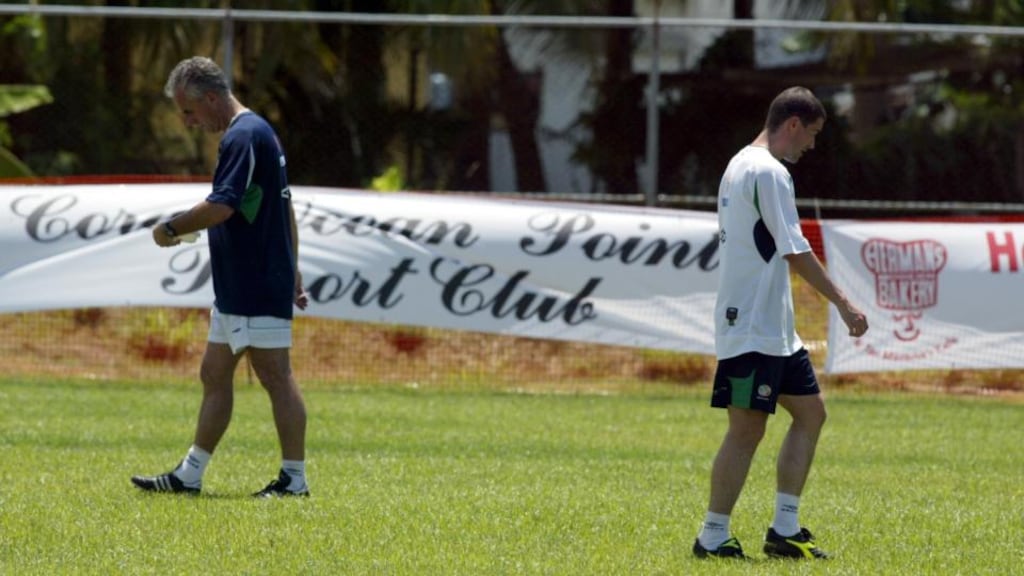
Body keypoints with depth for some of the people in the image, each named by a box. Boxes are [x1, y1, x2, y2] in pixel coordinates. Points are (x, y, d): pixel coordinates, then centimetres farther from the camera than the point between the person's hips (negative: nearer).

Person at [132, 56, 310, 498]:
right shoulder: (255, 132, 17)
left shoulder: (243, 137, -17)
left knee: (275, 376, -6)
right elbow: (285, 209, 23)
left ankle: (294, 478, -2)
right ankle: (190, 474, 16)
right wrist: (293, 273, 26)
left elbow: (222, 206, -26)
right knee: (214, 375, 12)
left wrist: (172, 229, -12)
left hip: (257, 290, -11)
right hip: (237, 290, 11)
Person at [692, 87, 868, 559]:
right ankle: (713, 537, -4)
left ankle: (784, 529, 10)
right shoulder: (769, 172, -15)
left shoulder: (741, 165, 17)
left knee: (810, 410, 11)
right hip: (752, 327, -11)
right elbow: (795, 252, -19)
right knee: (747, 428, -8)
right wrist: (844, 305, -16)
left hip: (773, 328, 11)